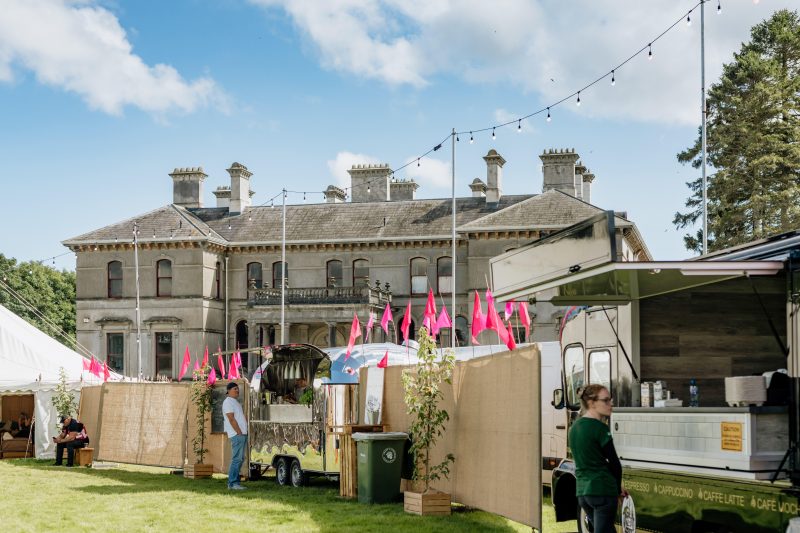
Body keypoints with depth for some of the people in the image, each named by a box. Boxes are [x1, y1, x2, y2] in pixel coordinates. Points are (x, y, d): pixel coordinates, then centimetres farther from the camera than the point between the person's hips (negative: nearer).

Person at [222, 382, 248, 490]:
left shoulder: (236, 402, 21)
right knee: (237, 459, -11)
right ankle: (232, 483, -11)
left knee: (240, 459, 10)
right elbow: (231, 419, -16)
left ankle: (234, 482, 14)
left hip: (242, 434, 10)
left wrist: (244, 432, 15)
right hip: (237, 435, -10)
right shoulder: (228, 402, -9)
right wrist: (239, 432, -18)